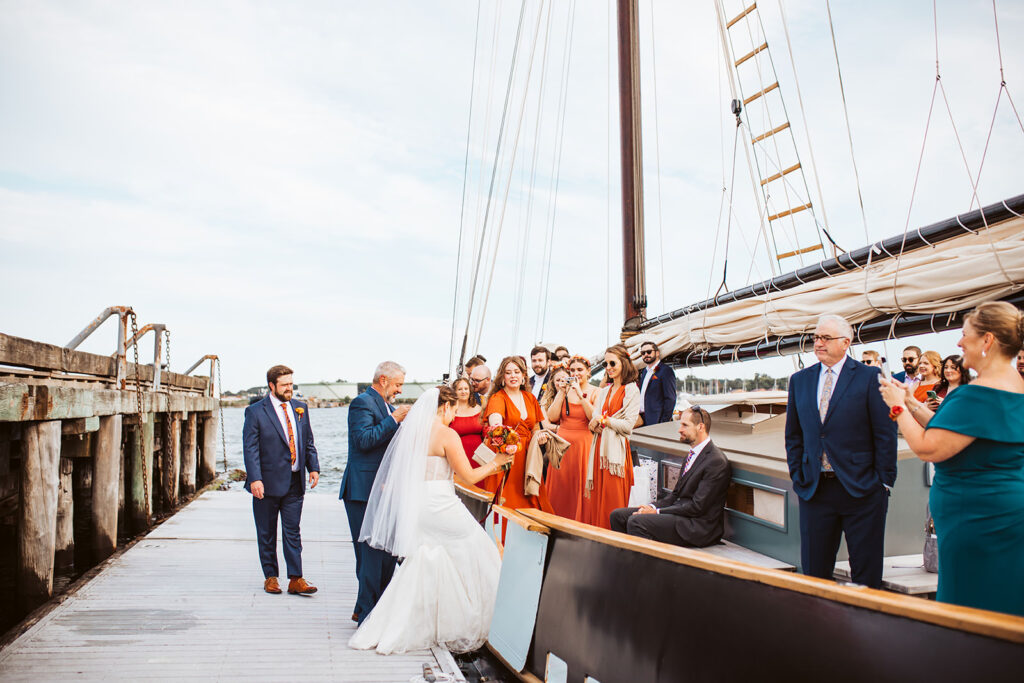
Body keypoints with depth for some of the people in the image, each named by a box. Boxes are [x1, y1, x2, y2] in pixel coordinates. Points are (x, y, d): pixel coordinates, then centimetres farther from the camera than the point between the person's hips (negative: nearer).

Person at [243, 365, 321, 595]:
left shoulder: (300, 408, 9)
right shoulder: (256, 411, -5)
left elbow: (308, 442, 14)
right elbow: (250, 448, -9)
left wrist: (313, 467, 3)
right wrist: (254, 479, -18)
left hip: (295, 481, 3)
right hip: (268, 482, -3)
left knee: (292, 531, 4)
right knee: (267, 533, 9)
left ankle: (295, 580, 6)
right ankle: (270, 577, 21)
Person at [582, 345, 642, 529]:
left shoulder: (632, 391, -3)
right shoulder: (604, 391, 18)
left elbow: (628, 425, -11)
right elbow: (594, 422, 14)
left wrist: (604, 420, -8)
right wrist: (595, 424, -7)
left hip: (616, 449, -6)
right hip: (599, 447, 6)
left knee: (612, 499, -5)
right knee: (596, 497, 4)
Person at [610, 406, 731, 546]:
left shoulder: (717, 461, -15)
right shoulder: (692, 454, 15)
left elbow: (697, 507, -19)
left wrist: (657, 512, -16)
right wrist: (654, 506, -1)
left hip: (698, 527, -9)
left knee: (636, 522, -27)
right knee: (618, 515, 0)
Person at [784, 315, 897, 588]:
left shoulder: (870, 377, -3)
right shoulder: (799, 380, 10)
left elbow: (886, 434, -4)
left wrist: (884, 482, -7)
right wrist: (798, 477, 6)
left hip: (861, 490, -3)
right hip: (814, 489, 4)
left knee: (866, 574, 6)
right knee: (813, 571, 8)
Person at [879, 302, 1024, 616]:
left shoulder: (979, 395, -23)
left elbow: (928, 448, -23)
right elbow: (952, 433, 15)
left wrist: (899, 407, -10)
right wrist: (912, 403, 12)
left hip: (976, 523, -10)